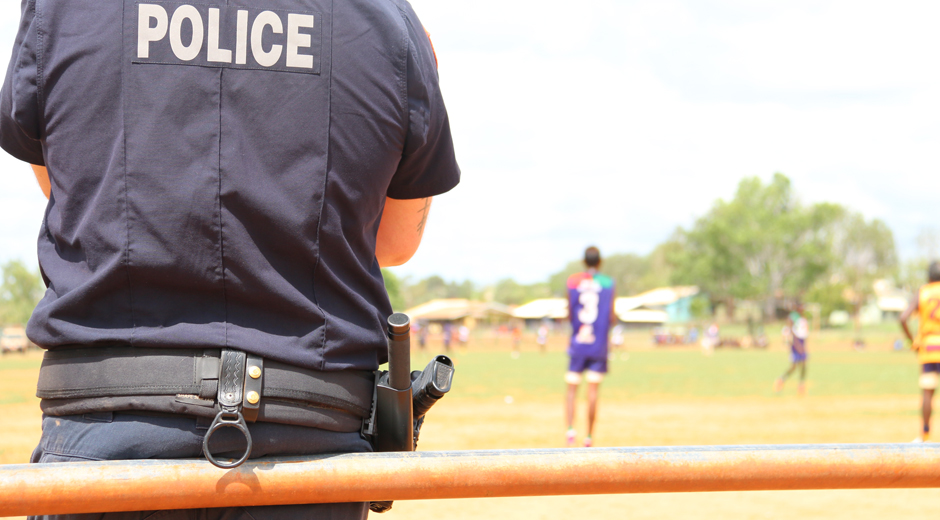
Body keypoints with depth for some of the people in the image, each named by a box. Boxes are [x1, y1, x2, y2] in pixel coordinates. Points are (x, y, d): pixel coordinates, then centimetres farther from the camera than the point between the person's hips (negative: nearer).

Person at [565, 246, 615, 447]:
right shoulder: (608, 284, -2)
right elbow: (612, 318, -4)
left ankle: (570, 428, -17)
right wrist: (614, 316, 19)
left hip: (577, 342, 0)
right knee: (593, 391, 3)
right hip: (598, 344, 0)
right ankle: (589, 437, 7)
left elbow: (569, 315, 1)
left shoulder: (572, 282, 0)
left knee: (572, 389, 4)